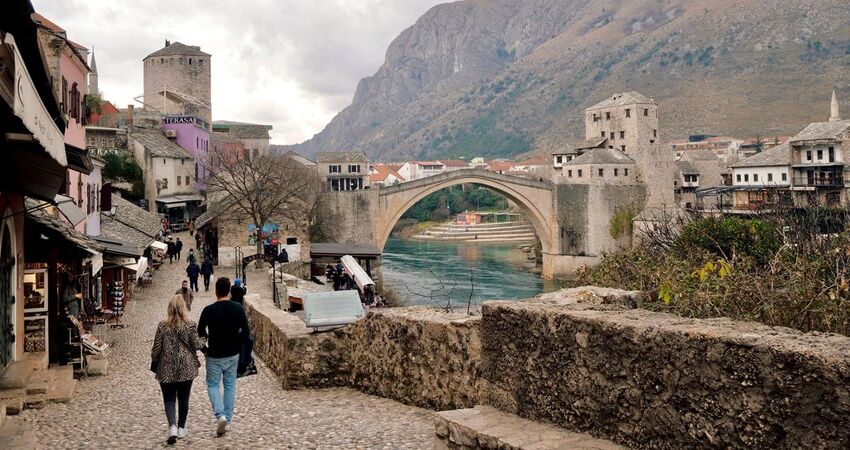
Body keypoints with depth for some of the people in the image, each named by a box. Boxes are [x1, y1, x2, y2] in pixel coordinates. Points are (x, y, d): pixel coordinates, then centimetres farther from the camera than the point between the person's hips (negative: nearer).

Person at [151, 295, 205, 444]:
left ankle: (172, 426, -15)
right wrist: (202, 340, 15)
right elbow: (197, 345, -6)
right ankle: (181, 428, 22)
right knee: (183, 399, 14)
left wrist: (154, 363, 12)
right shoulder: (189, 325, -9)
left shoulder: (162, 326, -7)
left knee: (169, 399, 5)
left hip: (167, 369, 0)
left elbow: (156, 348, -3)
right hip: (186, 369, 0)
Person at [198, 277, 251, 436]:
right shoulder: (238, 308, -8)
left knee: (213, 385, 12)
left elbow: (200, 332, -5)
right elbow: (246, 332, -5)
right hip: (233, 354, 2)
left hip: (214, 355, -2)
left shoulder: (209, 310, -15)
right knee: (230, 386, 14)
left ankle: (220, 415, -8)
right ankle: (228, 419, 18)